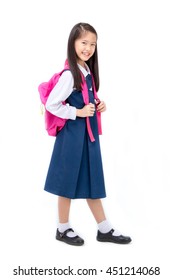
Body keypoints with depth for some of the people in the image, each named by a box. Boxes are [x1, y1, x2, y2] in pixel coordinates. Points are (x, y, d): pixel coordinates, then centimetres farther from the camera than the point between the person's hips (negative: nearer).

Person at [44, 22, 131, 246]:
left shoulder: (88, 71, 8)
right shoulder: (70, 74, -18)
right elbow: (51, 104, -20)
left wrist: (98, 105, 2)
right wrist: (78, 112, -18)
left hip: (88, 132, 8)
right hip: (72, 133, -8)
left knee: (92, 180, 14)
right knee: (70, 181, 5)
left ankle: (104, 229, 24)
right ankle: (63, 229, 24)